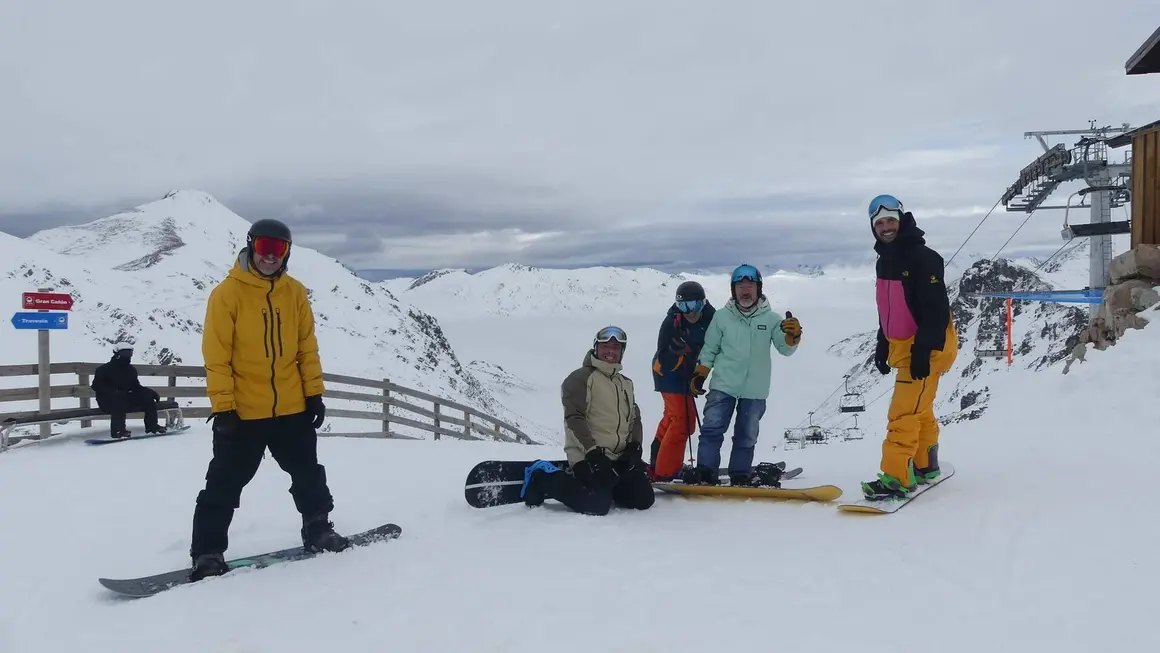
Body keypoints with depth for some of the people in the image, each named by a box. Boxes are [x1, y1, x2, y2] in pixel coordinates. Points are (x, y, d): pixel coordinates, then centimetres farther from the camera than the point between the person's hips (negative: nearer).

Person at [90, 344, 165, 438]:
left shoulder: (131, 370, 11)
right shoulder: (104, 369, -7)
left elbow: (136, 387, 16)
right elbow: (96, 386, -14)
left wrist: (151, 392, -1)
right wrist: (114, 392, -31)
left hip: (126, 399, 6)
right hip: (107, 401, -6)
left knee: (148, 397, -8)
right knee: (119, 402, -39)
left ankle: (152, 426, -7)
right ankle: (118, 431, -42)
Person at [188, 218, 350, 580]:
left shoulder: (295, 293, 4)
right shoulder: (227, 293, -9)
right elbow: (216, 356, -11)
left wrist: (314, 394, 5)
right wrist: (223, 407, -14)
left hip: (292, 408, 4)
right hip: (243, 412, -4)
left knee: (308, 474, 17)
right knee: (225, 484, 3)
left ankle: (318, 529, 34)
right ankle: (208, 551, 14)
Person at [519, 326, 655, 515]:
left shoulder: (626, 384, 20)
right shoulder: (580, 378, -5)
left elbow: (635, 418, 18)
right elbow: (574, 418, -13)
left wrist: (635, 447, -1)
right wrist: (593, 452, -21)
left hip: (622, 457, 8)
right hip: (590, 457, -7)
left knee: (644, 500, 1)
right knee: (597, 505, -22)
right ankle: (543, 478, -2)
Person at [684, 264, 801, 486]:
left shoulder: (771, 318, 1)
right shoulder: (722, 316, 2)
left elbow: (785, 349, -3)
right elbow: (709, 350, 10)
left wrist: (792, 336, -24)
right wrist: (699, 374, 4)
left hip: (755, 389, 1)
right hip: (723, 385, 0)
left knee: (746, 435, 9)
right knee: (712, 428, -7)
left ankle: (740, 474, 18)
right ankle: (705, 471, -3)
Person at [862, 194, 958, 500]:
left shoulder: (923, 257, -16)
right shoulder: (884, 261, 12)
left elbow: (936, 309, -22)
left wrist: (923, 351, -27)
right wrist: (883, 346, 19)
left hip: (926, 347, -9)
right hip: (902, 346, 9)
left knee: (904, 413, -14)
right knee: (918, 410, 18)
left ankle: (897, 477, -14)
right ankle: (925, 466, 31)